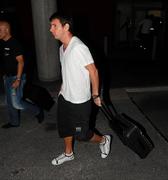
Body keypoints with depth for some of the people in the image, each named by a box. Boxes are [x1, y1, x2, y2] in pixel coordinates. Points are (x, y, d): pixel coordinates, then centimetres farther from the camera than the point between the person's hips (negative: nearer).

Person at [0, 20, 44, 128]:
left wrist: (18, 79, -23)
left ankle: (38, 111, 12)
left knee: (16, 103, -8)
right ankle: (14, 122, 32)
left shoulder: (14, 43, -17)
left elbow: (21, 62, -19)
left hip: (16, 77, -8)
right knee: (10, 102, 16)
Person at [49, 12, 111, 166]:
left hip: (79, 101, -8)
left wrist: (95, 95, -11)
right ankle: (68, 153, 44)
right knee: (65, 128, 21)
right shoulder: (62, 48, 5)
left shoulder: (79, 47, -23)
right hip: (64, 97, 8)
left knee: (81, 134, 6)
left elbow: (93, 71, -18)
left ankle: (103, 140, 34)